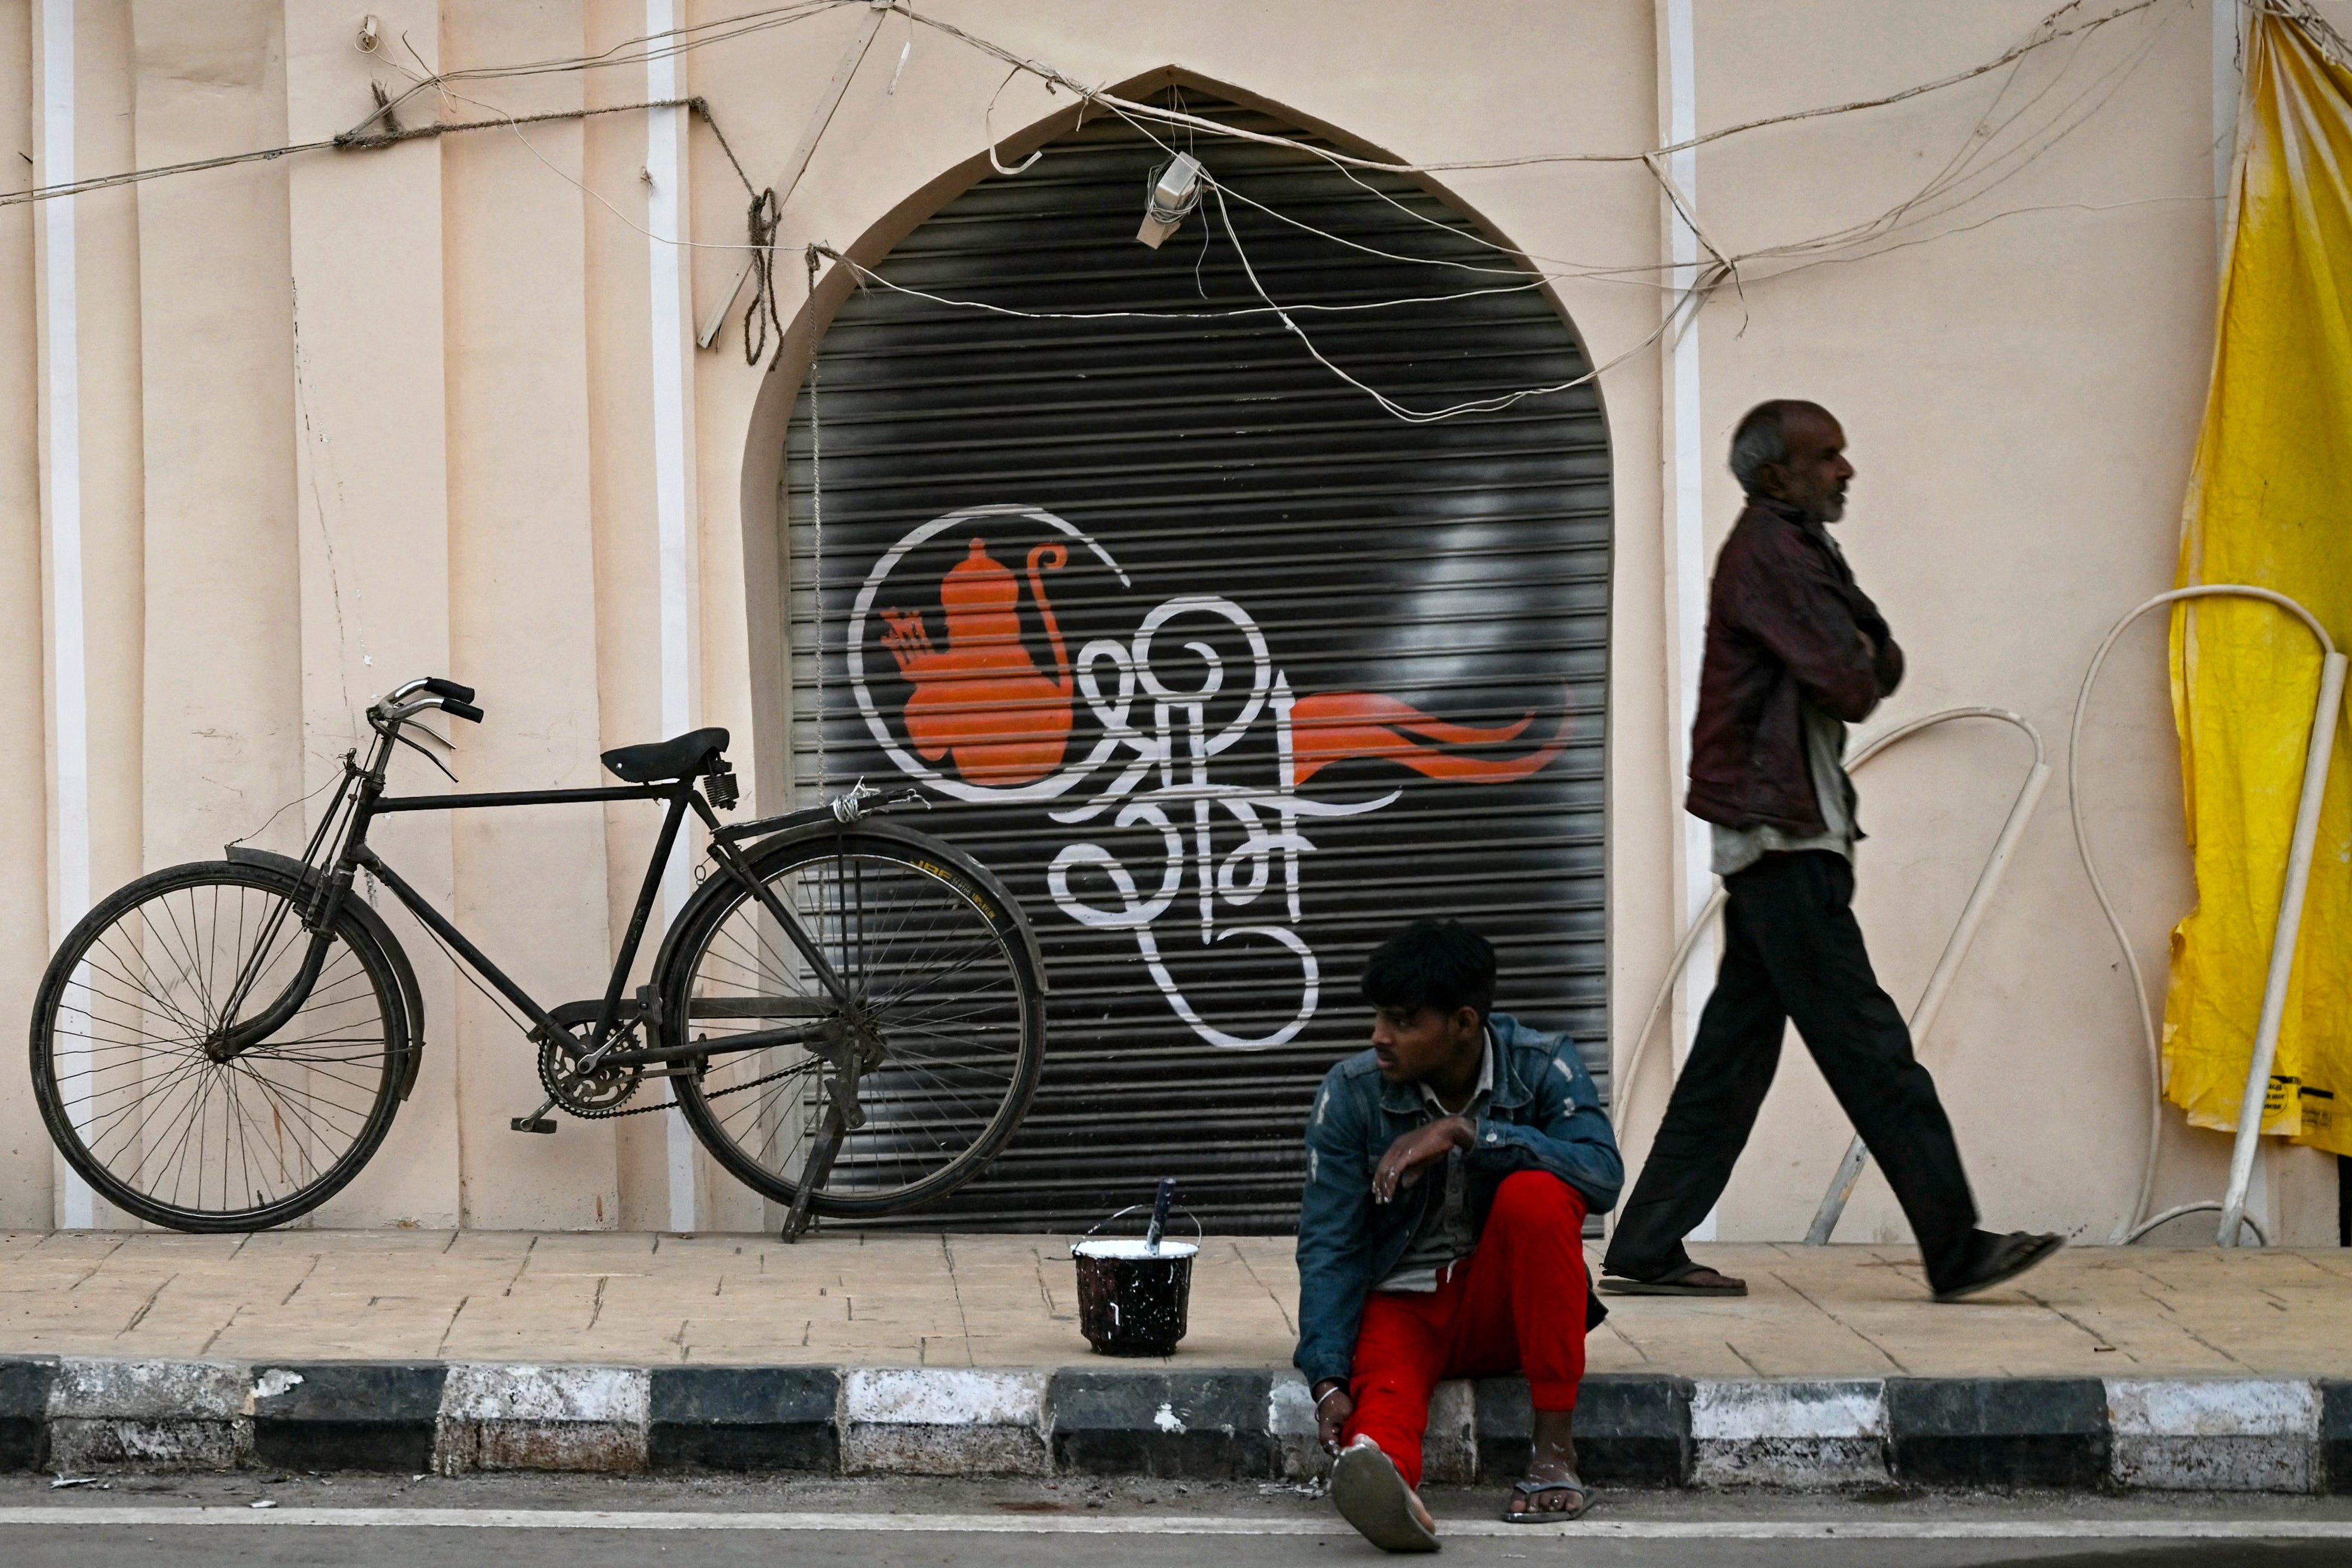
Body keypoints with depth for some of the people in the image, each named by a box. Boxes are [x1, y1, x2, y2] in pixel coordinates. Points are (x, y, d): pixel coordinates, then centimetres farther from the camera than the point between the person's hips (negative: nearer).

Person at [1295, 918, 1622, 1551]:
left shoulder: (1543, 1066, -9)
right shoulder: (1351, 1092, -8)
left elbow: (1603, 1173, -25)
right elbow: (1329, 1244, -10)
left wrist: (1466, 1132, -31)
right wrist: (1328, 1378, -24)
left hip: (1507, 1303, 0)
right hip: (1403, 1302, 0)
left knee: (1534, 1194, -30)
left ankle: (1556, 1448, -26)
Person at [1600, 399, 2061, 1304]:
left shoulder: (1797, 550, 22)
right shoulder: (1769, 553, -11)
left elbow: (1877, 667, 16)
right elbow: (1847, 687, -18)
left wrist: (1867, 660, -6)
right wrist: (1862, 668, 4)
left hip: (1779, 836, 10)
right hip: (1784, 833, -10)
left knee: (1734, 1052, 9)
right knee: (1866, 1047, -8)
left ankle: (1647, 1251, 10)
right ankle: (1957, 1249, -7)